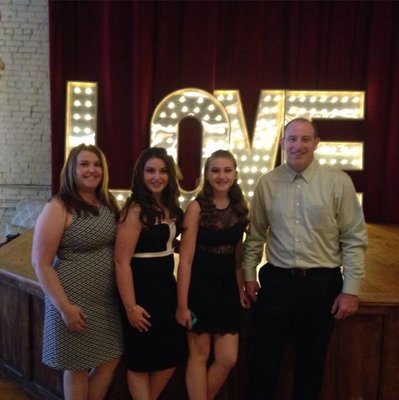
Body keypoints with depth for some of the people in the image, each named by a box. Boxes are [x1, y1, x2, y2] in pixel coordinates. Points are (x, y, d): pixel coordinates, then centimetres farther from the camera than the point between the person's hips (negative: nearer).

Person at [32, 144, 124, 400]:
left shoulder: (109, 205, 6)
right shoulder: (58, 208, -12)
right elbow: (41, 263, -14)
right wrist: (64, 306, -17)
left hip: (108, 299, 6)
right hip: (74, 302, -6)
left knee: (111, 359, 14)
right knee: (78, 367, 10)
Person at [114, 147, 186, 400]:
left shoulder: (171, 207, 7)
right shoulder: (135, 210, -17)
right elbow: (122, 261, -20)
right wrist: (131, 307, -20)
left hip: (166, 286, 8)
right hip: (142, 288, -8)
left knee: (173, 355, 15)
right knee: (142, 360, 8)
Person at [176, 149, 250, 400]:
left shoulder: (240, 207, 5)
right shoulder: (197, 207, -11)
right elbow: (186, 259, -13)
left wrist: (241, 289, 9)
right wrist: (182, 304, -14)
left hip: (228, 287, 5)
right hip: (200, 287, -5)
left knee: (228, 359, 8)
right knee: (199, 355, 8)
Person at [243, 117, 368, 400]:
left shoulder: (338, 181, -7)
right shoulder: (267, 183, 1)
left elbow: (354, 239, -6)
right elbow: (255, 235, 8)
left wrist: (351, 290, -8)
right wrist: (249, 274, 8)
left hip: (322, 283, -1)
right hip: (276, 280, 2)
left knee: (312, 360, 15)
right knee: (265, 356, 12)